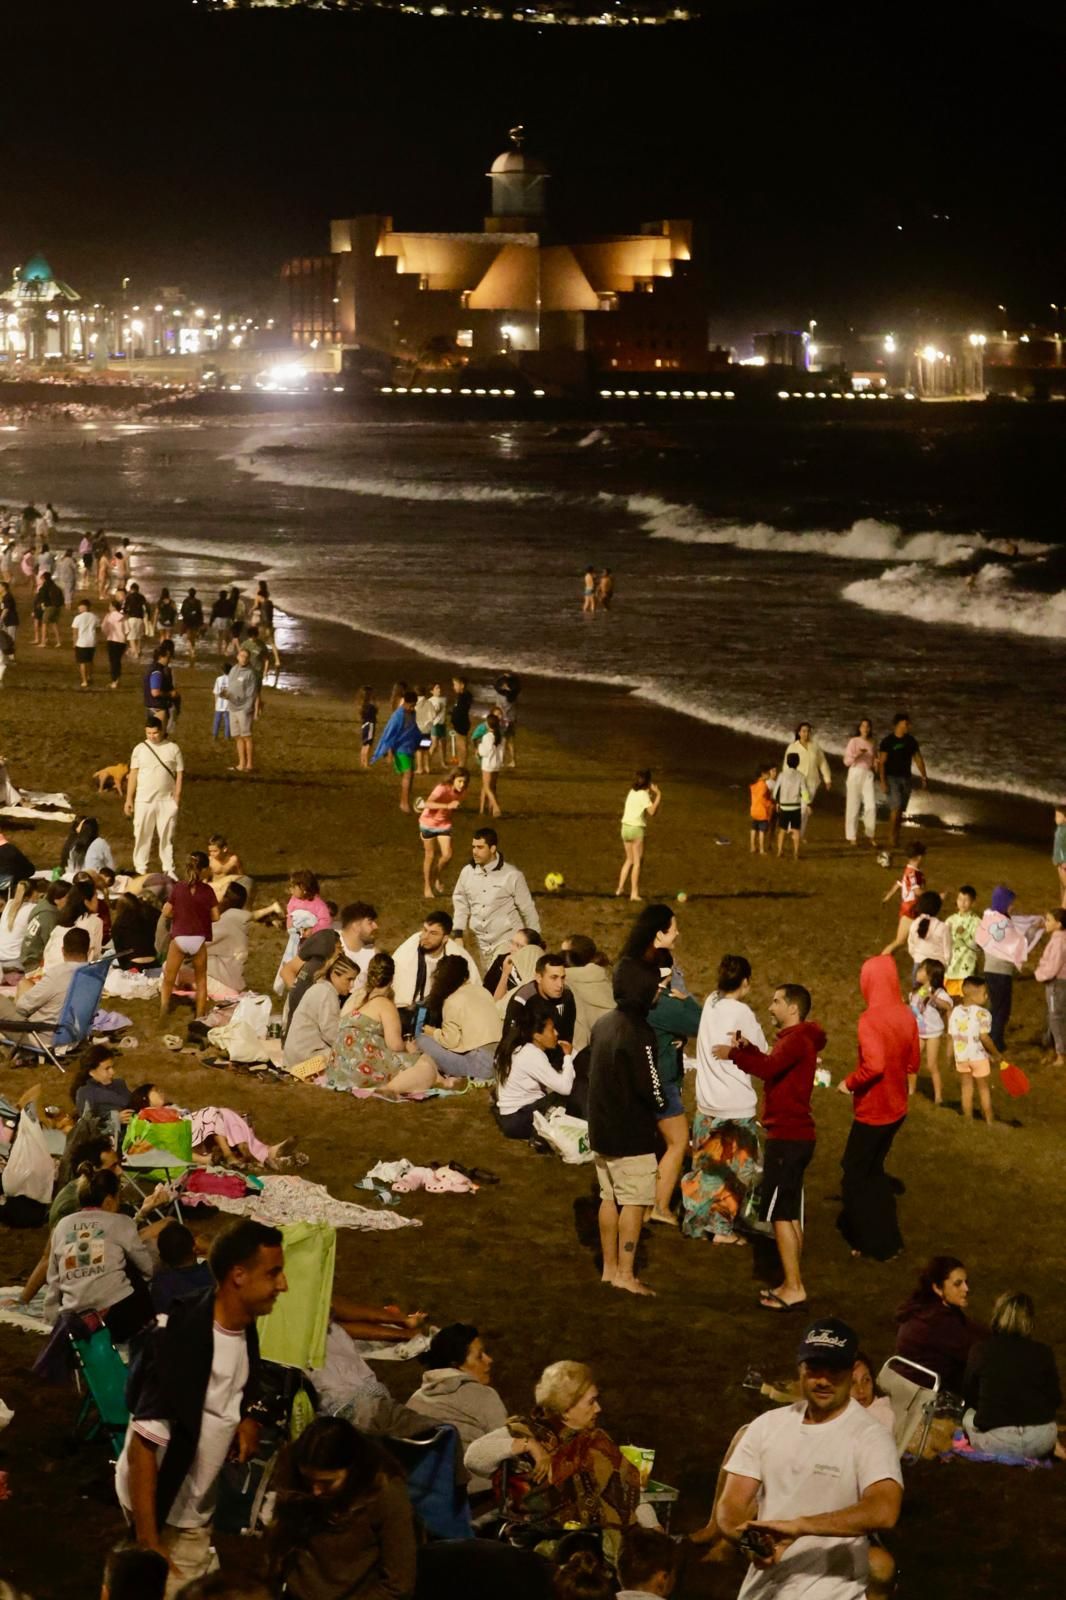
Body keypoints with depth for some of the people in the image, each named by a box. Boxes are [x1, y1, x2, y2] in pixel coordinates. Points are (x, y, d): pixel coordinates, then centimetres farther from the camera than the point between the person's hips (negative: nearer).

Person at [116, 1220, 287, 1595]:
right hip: (162, 1505, -8)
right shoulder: (180, 1342, -29)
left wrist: (248, 1416, -2)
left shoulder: (243, 1327, -3)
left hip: (198, 1504, 8)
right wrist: (148, 1545, -30)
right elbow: (144, 1443, -28)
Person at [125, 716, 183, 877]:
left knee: (167, 836, 5)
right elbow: (133, 774, 3)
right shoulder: (140, 749, 1)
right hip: (144, 800, 0)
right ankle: (140, 869, 14)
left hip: (167, 800, 0)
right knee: (142, 835, 4)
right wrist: (129, 799, 1)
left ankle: (169, 870, 13)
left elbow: (180, 773, 3)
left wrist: (177, 794, -7)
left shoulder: (173, 748, 0)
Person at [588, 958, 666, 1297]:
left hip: (601, 1129, 9)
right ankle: (625, 1274, -2)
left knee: (610, 1198, 15)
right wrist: (662, 1105, 0)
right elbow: (651, 1088, -19)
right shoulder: (637, 1032, -21)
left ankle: (610, 1267, 22)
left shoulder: (603, 1025, 7)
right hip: (631, 1135, -8)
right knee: (634, 1202, -2)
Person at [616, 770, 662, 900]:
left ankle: (620, 888, 20)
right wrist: (658, 795, -18)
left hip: (626, 827, 7)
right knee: (638, 862, -1)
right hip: (637, 830, -7)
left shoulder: (632, 792, 10)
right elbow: (652, 811, -23)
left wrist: (652, 793, 18)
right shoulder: (643, 795, -13)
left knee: (629, 860, 21)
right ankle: (634, 893, -2)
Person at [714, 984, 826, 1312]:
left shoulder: (797, 1040, -17)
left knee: (779, 1213, -9)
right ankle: (791, 1284, 18)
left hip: (788, 1137, -11)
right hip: (794, 1135, 11)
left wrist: (734, 1054, -21)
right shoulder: (795, 1039, 18)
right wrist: (748, 1049, 6)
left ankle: (794, 1288, -9)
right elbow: (773, 1067, 18)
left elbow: (768, 1067, -32)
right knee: (789, 1214, 14)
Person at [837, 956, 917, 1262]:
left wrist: (849, 1083, -15)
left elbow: (873, 1066, -31)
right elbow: (913, 1064, 8)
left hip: (873, 1111, -7)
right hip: (897, 1108, 7)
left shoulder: (871, 1019, -23)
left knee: (856, 1175, 10)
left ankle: (878, 1245, 13)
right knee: (873, 1169, 23)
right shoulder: (906, 1016, 0)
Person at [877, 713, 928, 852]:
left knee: (900, 811, 6)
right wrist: (882, 782, -19)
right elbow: (881, 762, -12)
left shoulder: (911, 741, 4)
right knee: (896, 808, -16)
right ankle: (891, 840, -12)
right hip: (892, 778, -5)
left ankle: (896, 839, 13)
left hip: (906, 778, 5)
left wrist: (924, 777, 2)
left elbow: (918, 759, 8)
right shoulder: (887, 741, -11)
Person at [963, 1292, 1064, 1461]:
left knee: (969, 1416, 30)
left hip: (997, 1442, -4)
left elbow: (969, 1396, 9)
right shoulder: (1043, 1353, -1)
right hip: (1041, 1440, 4)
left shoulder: (980, 1351, -3)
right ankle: (1052, 1447, 8)